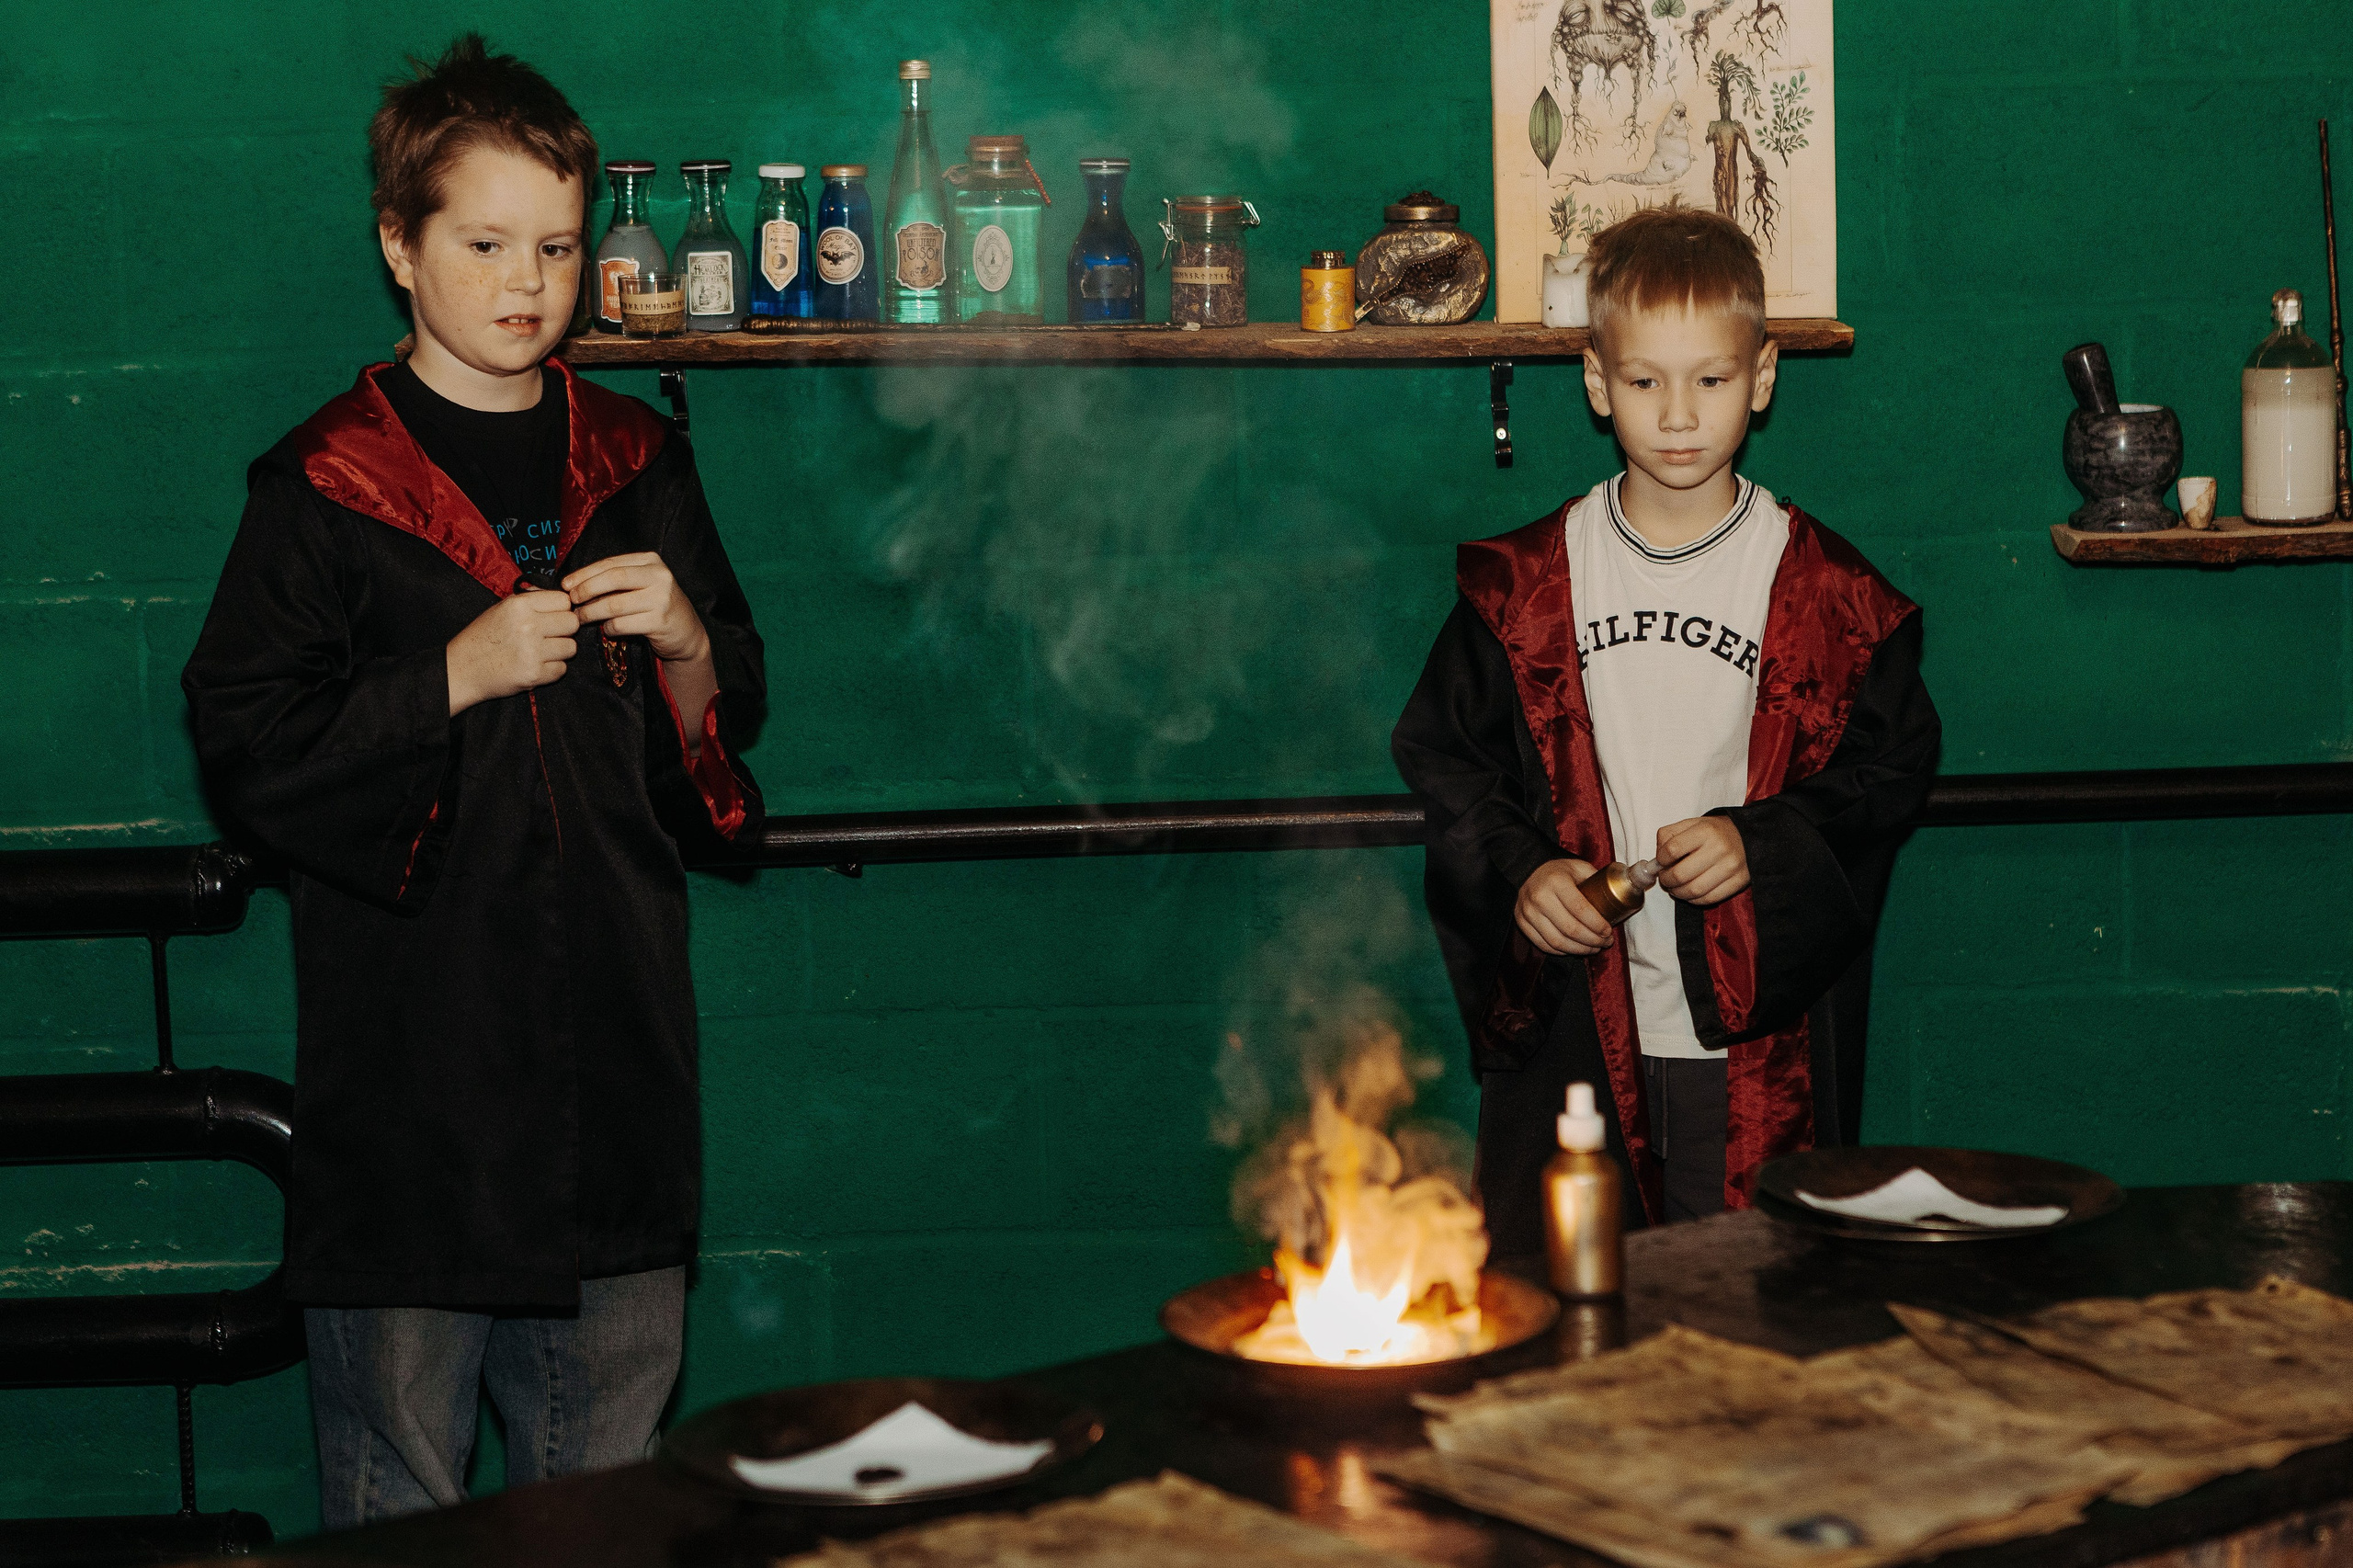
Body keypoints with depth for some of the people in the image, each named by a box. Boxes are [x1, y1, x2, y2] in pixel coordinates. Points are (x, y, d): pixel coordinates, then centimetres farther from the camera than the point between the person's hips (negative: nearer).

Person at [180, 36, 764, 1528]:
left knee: (609, 1479, 12)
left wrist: (685, 644, -4)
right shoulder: (326, 489, -3)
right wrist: (454, 678, -16)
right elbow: (248, 750, -7)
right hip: (408, 1052, -4)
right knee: (398, 1488, 4)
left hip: (616, 1038, 4)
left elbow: (732, 725, 17)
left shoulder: (637, 465, 11)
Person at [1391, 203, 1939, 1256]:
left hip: (1758, 1038, -1)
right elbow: (1441, 754, 7)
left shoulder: (1828, 592, 0)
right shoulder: (1523, 584, 3)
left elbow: (1891, 766, 3)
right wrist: (1517, 873, -10)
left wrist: (1760, 842, -13)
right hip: (1565, 1023, 1)